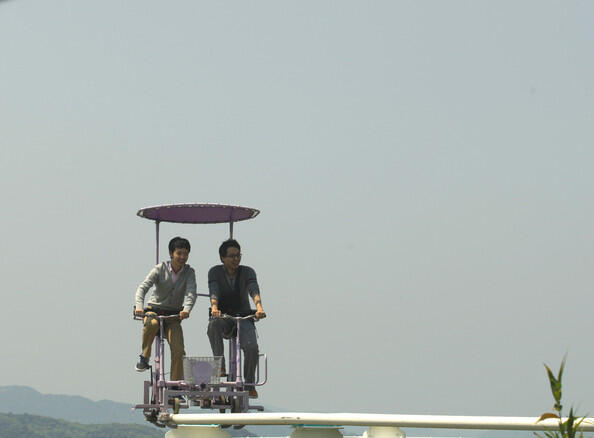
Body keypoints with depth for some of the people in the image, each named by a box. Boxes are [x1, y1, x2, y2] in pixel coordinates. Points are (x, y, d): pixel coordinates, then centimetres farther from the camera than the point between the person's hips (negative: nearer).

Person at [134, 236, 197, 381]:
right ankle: (144, 357, -20)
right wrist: (139, 306, -39)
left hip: (173, 316, 2)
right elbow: (143, 287, -19)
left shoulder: (189, 272, -3)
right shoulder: (160, 269, -8)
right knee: (152, 324, -38)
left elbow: (191, 293, -19)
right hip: (154, 310, -2)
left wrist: (186, 309, -41)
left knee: (178, 350, -17)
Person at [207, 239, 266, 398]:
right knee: (213, 324, -37)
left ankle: (249, 385, -7)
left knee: (251, 347, -25)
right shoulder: (215, 272, -2)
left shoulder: (247, 272, -1)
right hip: (223, 317, 0)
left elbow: (254, 291, -19)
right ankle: (220, 365, -28)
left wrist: (259, 307, -40)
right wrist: (214, 308, -40)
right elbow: (213, 292, -18)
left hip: (243, 317, 0)